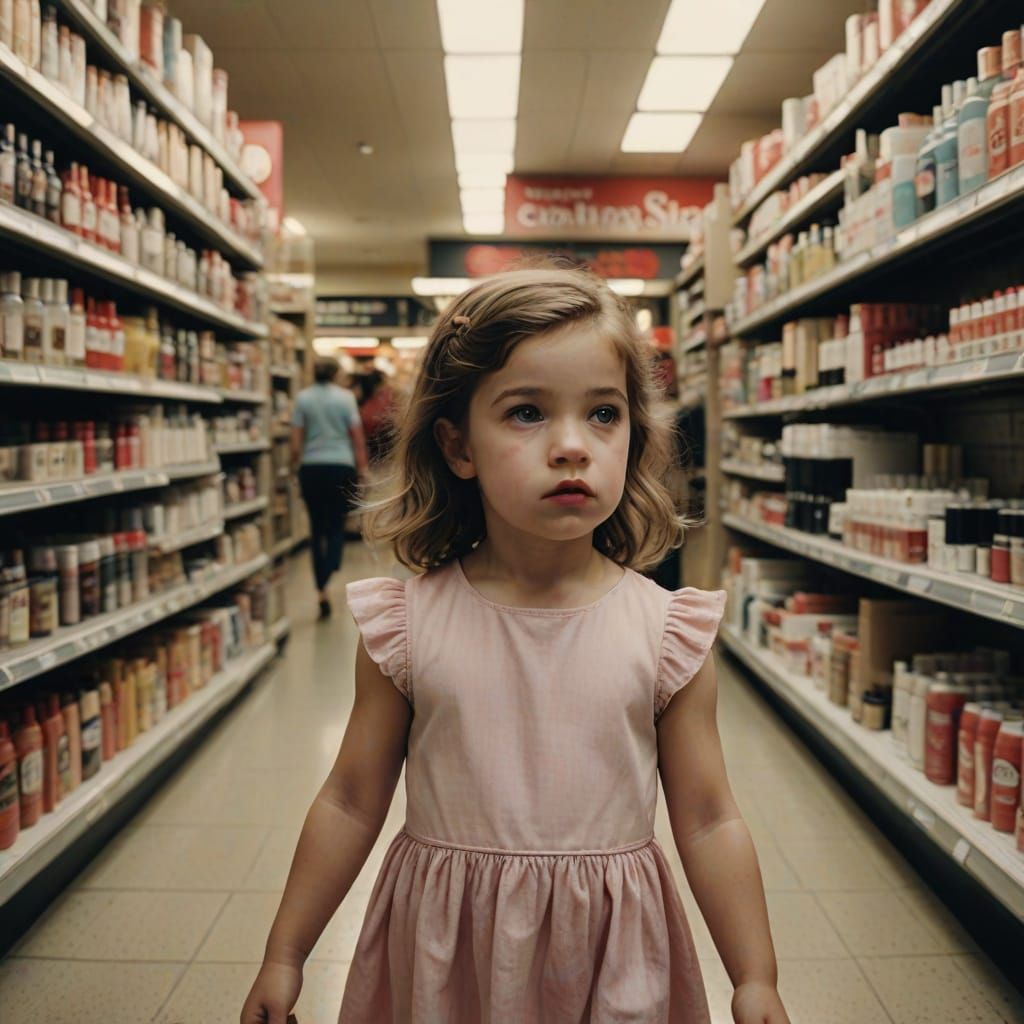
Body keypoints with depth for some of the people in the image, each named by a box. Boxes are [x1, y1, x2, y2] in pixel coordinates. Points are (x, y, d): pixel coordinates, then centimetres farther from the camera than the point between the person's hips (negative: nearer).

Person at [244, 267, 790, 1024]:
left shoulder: (669, 635, -13)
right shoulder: (407, 625, -12)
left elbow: (708, 821, -4)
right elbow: (351, 801, -1)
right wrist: (284, 957, 5)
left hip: (610, 957, 0)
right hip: (445, 950, 1)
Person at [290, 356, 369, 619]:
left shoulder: (302, 398, 1)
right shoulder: (345, 397, 0)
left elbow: (296, 440, -1)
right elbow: (358, 437, -1)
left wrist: (294, 460, 15)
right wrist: (362, 469, 7)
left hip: (311, 468, 1)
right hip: (342, 466, -1)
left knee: (317, 528, 10)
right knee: (336, 527, 9)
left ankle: (322, 591, 9)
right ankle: (327, 574, -16)